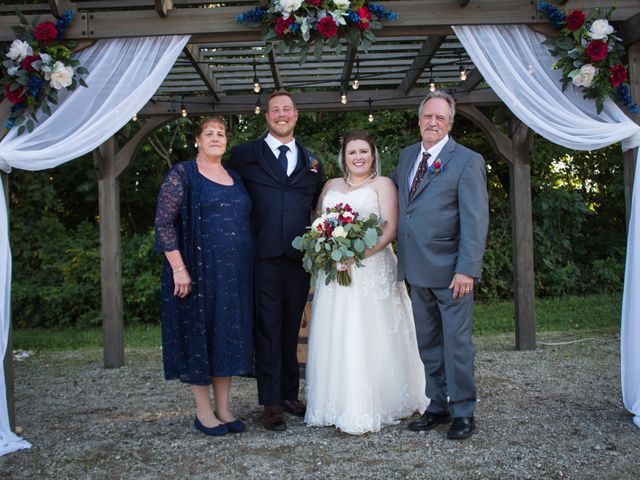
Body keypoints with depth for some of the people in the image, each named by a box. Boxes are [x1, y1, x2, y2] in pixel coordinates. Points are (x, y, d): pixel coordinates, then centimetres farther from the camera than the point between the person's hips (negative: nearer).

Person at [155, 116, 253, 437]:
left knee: (229, 335, 9)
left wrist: (246, 271, 11)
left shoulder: (235, 179, 15)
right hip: (199, 272, -6)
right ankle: (203, 412, 12)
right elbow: (164, 222, -10)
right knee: (199, 334, 1)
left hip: (235, 274, 6)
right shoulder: (182, 175, -3)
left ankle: (224, 409, 20)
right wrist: (179, 268, -17)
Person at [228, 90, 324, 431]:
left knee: (291, 329, 12)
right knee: (268, 329, 0)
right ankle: (270, 403, 7)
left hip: (300, 258, 4)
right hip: (264, 257, -3)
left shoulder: (311, 162, 16)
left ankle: (290, 395, 23)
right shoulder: (245, 155, 5)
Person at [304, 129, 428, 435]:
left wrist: (359, 254, -18)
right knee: (334, 337, 3)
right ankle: (339, 404, 11)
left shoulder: (382, 184, 4)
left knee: (370, 338, -6)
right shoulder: (331, 186, 19)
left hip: (372, 269, -4)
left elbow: (389, 229, -7)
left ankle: (376, 405, 2)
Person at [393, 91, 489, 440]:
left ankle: (463, 412, 16)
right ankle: (438, 406, 26)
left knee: (456, 343, 2)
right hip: (416, 270, 6)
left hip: (450, 271, -6)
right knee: (428, 344, 13)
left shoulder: (467, 161, -6)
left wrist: (467, 270, -19)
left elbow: (475, 220, -12)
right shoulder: (406, 156, 13)